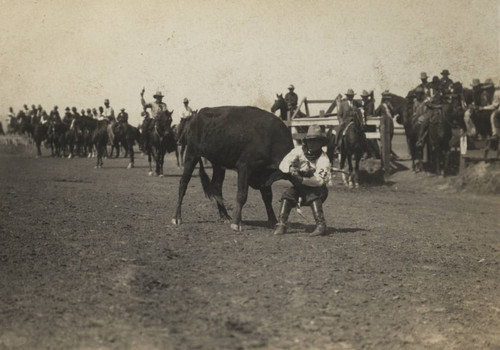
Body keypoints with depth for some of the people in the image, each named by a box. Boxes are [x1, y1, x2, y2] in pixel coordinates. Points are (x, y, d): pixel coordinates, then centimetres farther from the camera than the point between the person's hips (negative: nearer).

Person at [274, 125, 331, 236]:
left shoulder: (323, 159, -19)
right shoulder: (299, 151, -9)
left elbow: (319, 180, -30)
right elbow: (283, 164, -20)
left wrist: (302, 180, -42)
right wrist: (290, 168, -44)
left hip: (316, 190, -3)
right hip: (299, 187, 3)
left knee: (313, 195, -34)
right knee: (287, 195, -23)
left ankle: (321, 225, -31)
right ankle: (281, 225, -21)